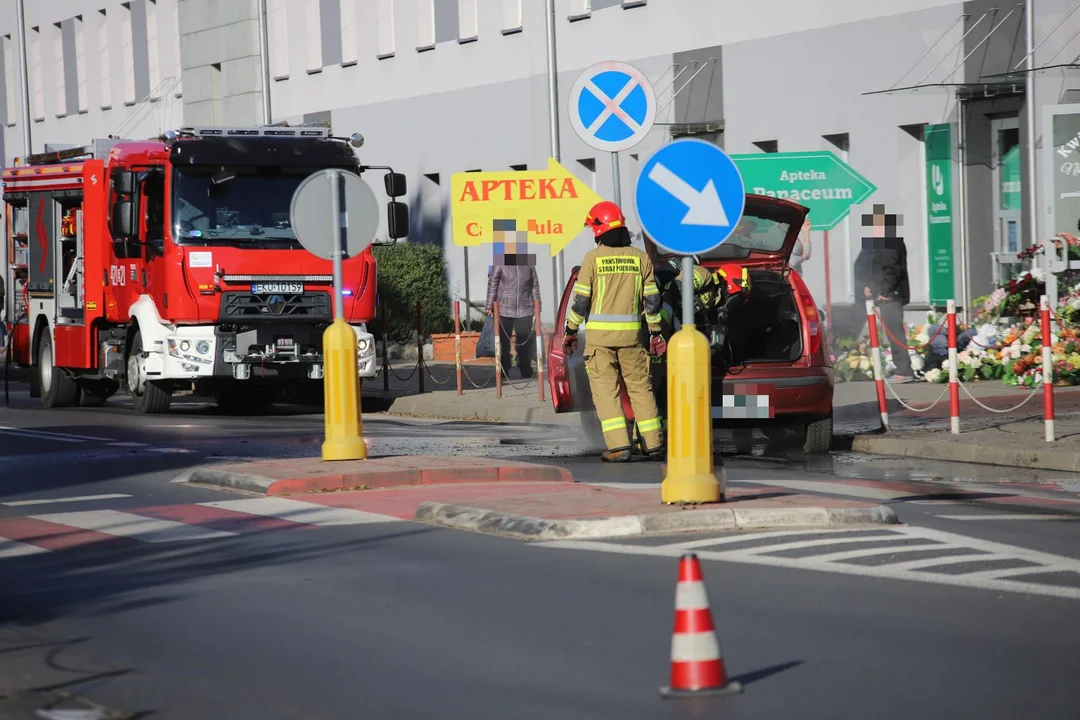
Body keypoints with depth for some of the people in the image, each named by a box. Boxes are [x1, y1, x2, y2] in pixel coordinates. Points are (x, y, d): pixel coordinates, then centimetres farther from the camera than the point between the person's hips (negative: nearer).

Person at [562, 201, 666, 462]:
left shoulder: (593, 257, -6)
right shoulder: (640, 257, 3)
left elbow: (581, 299, -6)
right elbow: (651, 299, 4)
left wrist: (571, 331, 3)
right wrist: (655, 333, 11)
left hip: (600, 333, -3)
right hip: (631, 333, 3)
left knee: (605, 389, 2)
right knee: (640, 387, 13)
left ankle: (618, 446, -7)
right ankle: (653, 445, 13)